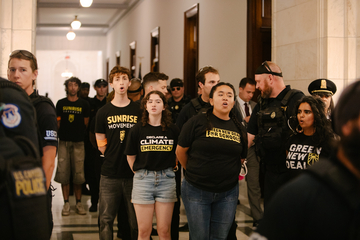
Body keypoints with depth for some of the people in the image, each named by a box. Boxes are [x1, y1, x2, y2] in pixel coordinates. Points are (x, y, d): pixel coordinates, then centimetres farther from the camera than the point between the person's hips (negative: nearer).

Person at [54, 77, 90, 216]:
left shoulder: (84, 104, 7)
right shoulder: (61, 103, 8)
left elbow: (86, 124, 11)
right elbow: (58, 123, 10)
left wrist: (77, 132, 3)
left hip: (78, 142, 0)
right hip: (64, 141, 0)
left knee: (78, 173, 0)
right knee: (64, 173, -1)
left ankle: (78, 203, 10)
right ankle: (66, 203, 5)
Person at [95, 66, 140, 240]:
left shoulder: (138, 111, 5)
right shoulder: (103, 112, 5)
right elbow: (101, 144, 8)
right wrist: (113, 157, 1)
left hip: (134, 173, 0)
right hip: (110, 175, 0)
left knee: (136, 220, 5)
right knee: (106, 219, 3)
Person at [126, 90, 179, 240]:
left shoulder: (173, 130, 2)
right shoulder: (137, 130, 1)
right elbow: (130, 157, 7)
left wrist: (169, 169, 9)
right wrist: (139, 173, 5)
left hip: (166, 179, 1)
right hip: (143, 178, 0)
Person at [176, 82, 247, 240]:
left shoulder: (239, 128, 6)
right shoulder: (197, 122, -7)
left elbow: (241, 157, 18)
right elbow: (180, 151, 0)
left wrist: (228, 172, 11)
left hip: (228, 192, 3)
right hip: (197, 190, -3)